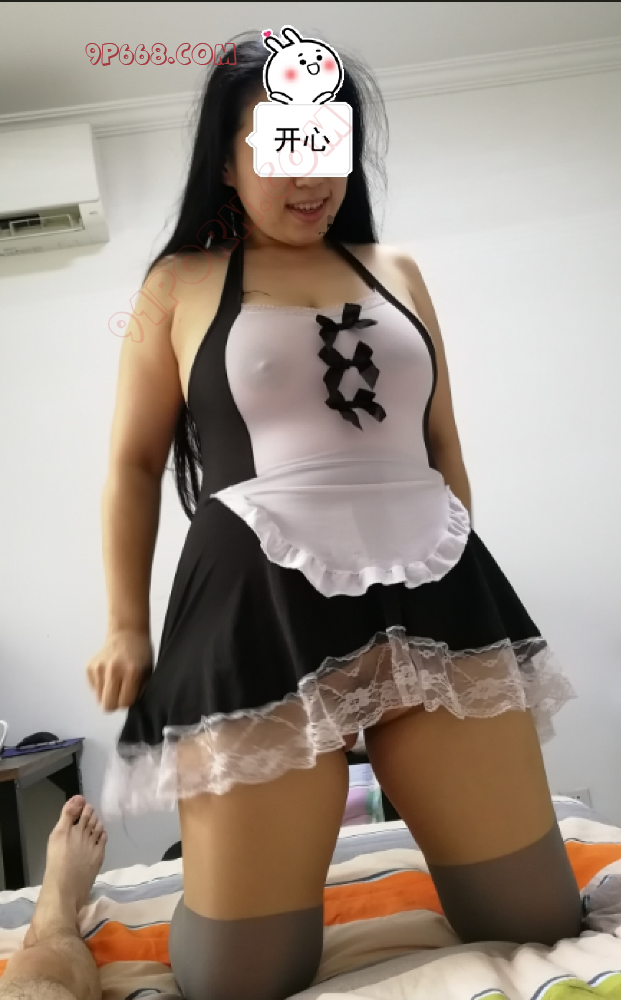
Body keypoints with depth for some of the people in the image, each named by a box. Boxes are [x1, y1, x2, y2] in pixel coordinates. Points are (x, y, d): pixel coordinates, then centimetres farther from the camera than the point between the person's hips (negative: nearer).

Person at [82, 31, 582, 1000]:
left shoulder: (397, 272, 18)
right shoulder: (181, 284, 10)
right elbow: (135, 465, 11)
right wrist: (126, 625, 3)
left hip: (433, 594, 4)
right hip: (261, 609, -3)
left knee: (542, 922, 7)